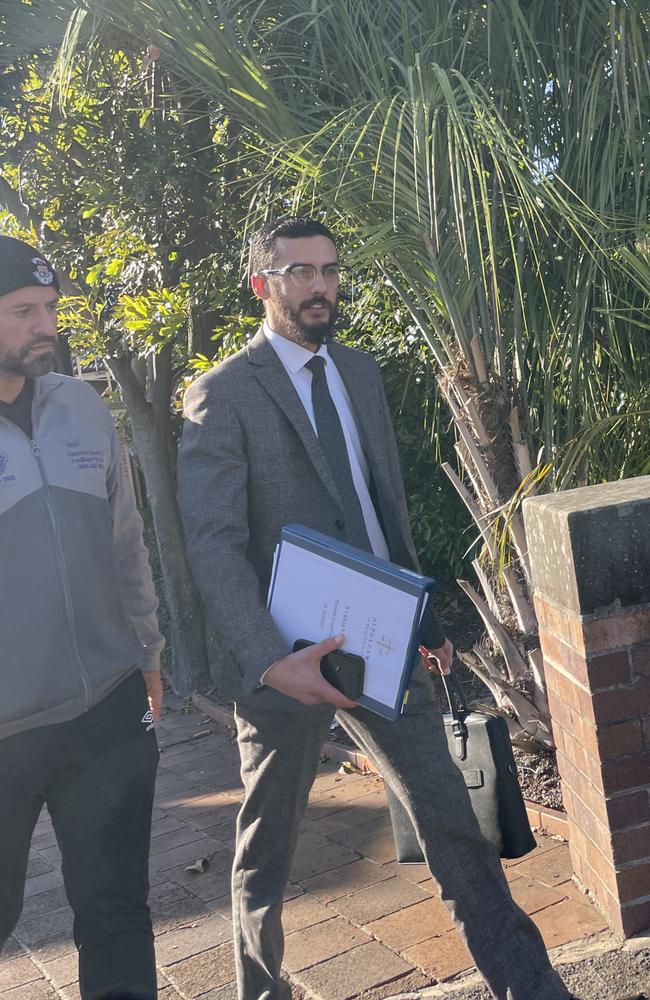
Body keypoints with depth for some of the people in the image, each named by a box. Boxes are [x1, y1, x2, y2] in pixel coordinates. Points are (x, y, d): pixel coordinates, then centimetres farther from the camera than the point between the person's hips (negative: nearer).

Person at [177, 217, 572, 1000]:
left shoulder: (360, 372, 10)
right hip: (288, 658, -5)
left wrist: (423, 617, 12)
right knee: (266, 855, 13)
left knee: (451, 821, 7)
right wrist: (270, 661, -28)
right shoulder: (222, 395, -10)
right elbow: (213, 545, -17)